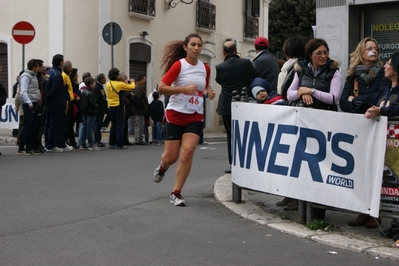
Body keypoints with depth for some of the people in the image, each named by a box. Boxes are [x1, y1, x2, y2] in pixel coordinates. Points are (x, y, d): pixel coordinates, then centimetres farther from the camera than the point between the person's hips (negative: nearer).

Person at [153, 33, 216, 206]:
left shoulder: (205, 68, 7)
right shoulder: (179, 65, -8)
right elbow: (161, 87, -13)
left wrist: (208, 92, 2)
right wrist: (184, 88, -23)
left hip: (195, 116, 3)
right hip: (175, 114, -3)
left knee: (187, 153, -13)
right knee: (171, 156, 2)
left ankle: (176, 193, 0)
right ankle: (163, 166, 41)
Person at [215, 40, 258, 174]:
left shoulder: (220, 67, -10)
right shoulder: (246, 63, -10)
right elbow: (255, 78, 2)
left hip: (227, 106, 0)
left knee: (231, 135, 8)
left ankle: (232, 164, 7)